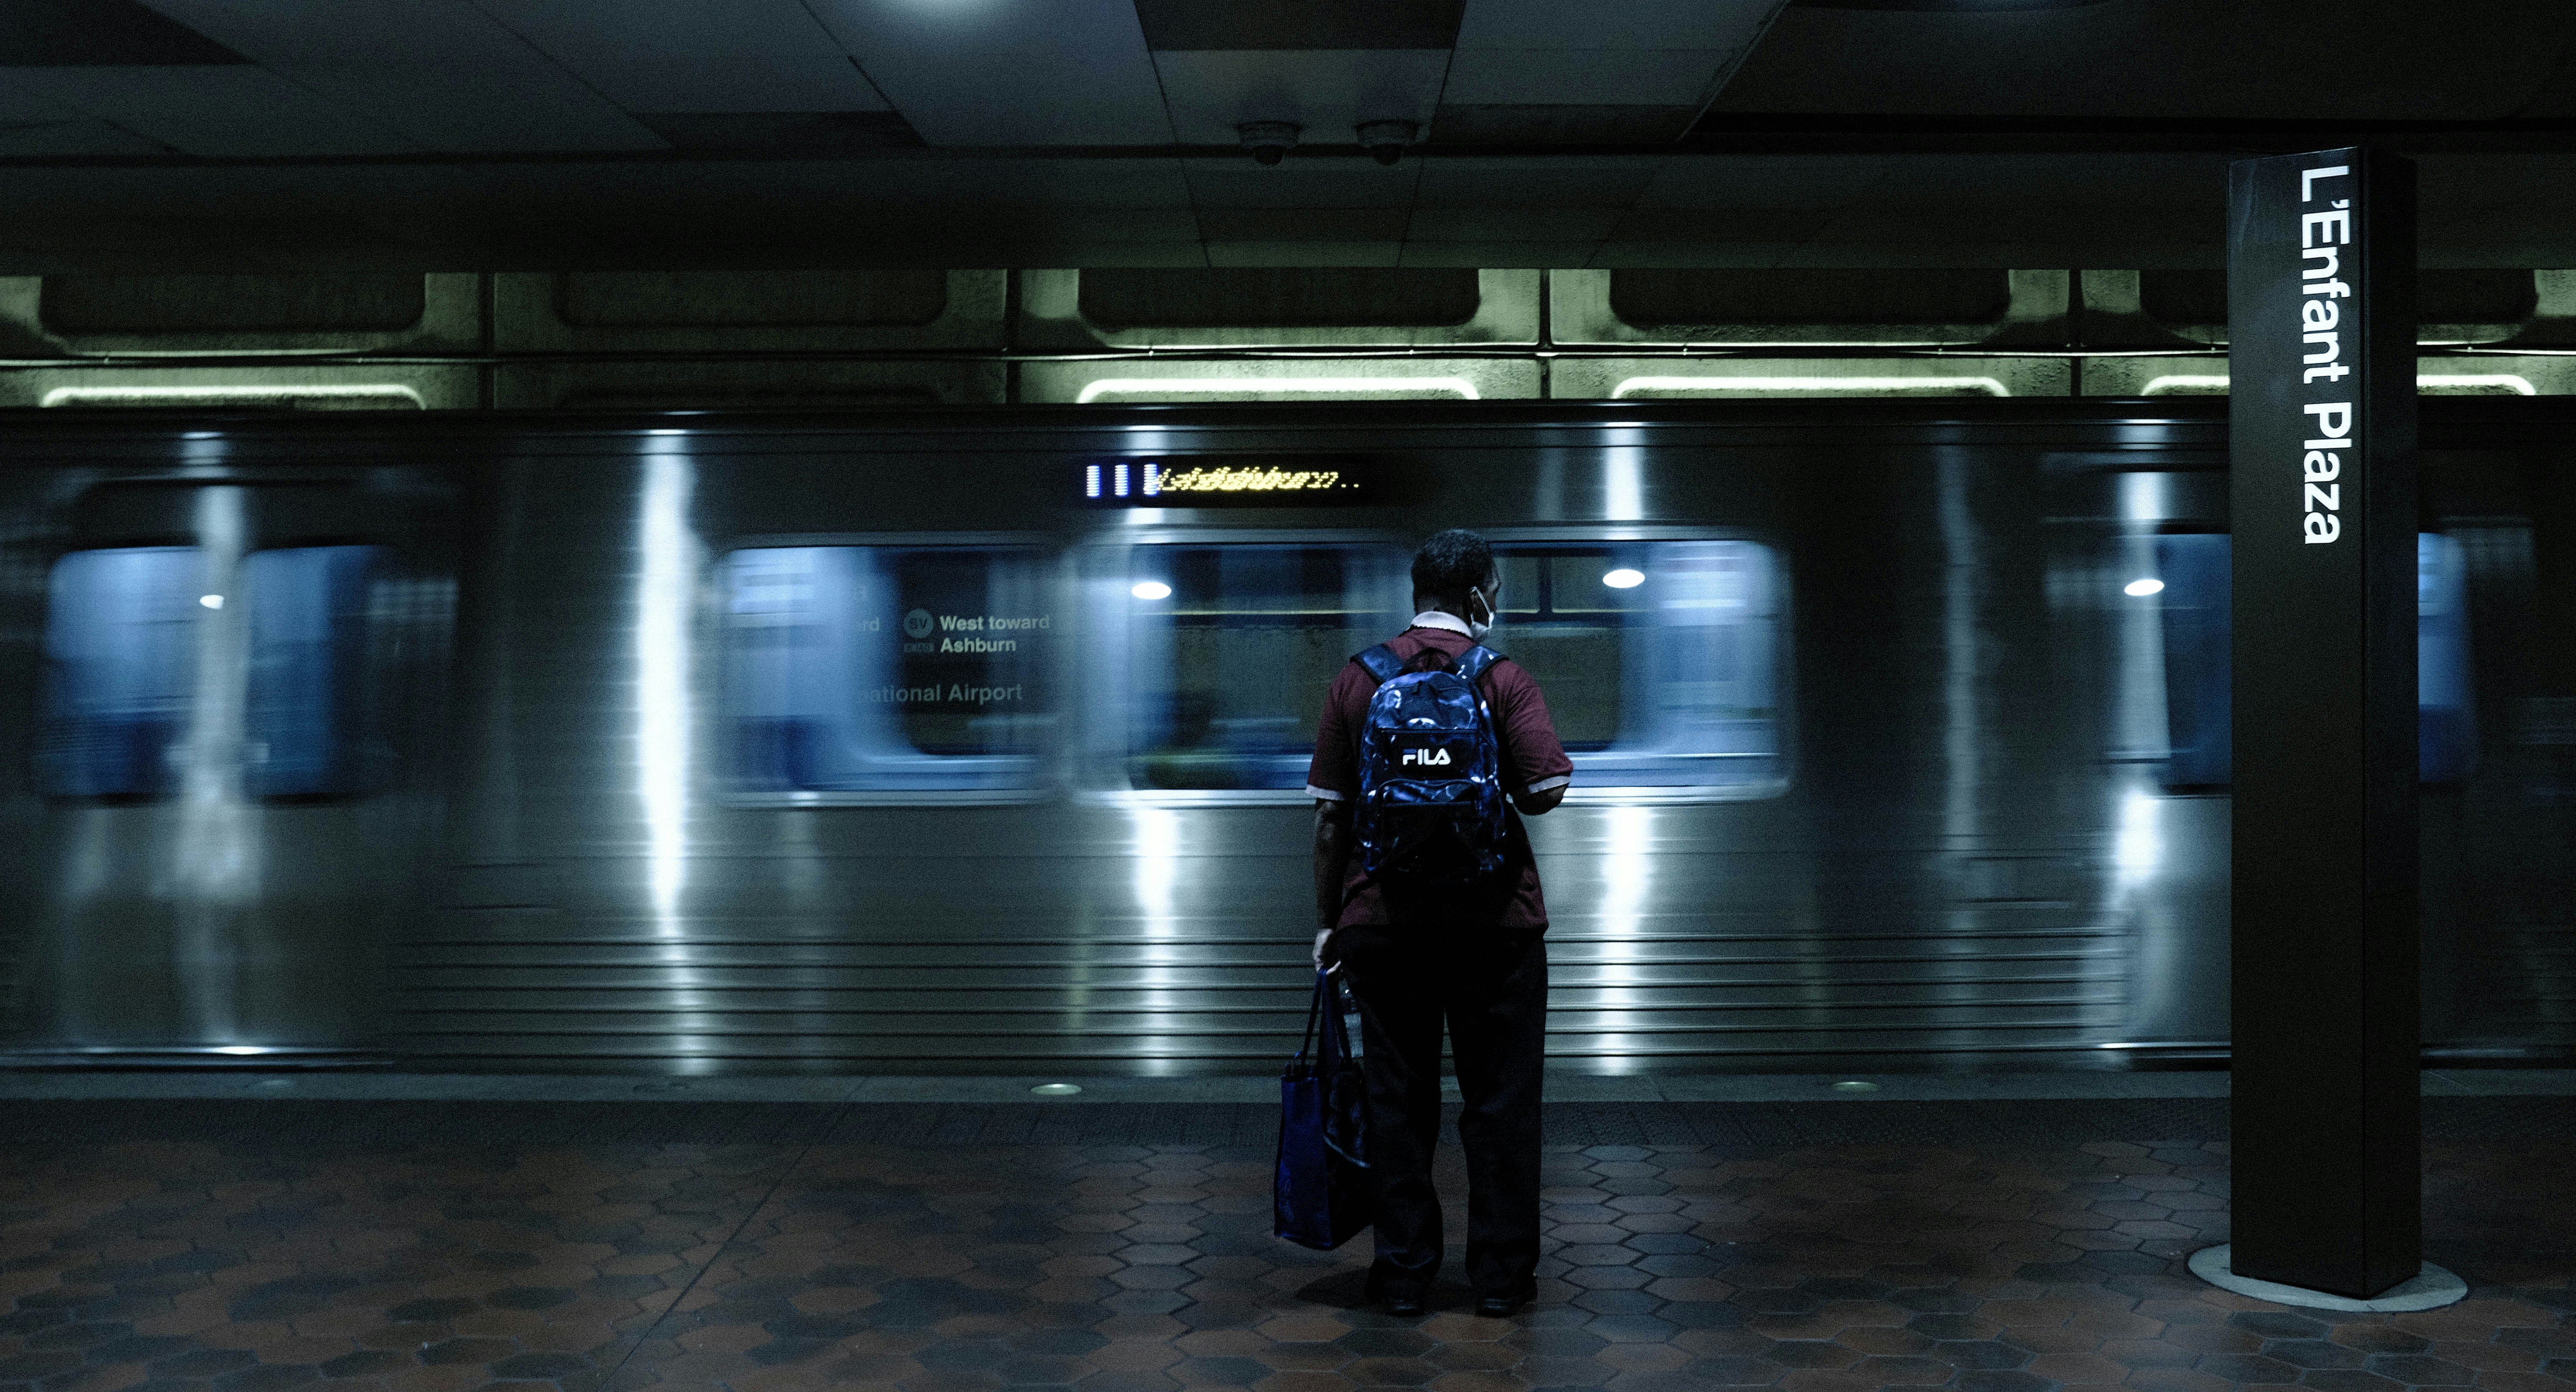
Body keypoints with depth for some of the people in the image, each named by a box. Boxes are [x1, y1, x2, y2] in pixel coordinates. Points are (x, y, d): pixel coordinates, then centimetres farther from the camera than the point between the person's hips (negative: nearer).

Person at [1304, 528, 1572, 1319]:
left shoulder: (1356, 682, 3)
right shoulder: (1503, 679, -4)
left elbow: (1330, 814, 3)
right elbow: (1546, 791, -13)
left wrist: (1328, 919, 10)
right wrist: (1494, 796, 10)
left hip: (1382, 921, 2)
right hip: (1494, 921, -2)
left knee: (1397, 1101, 9)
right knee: (1500, 1101, 8)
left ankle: (1403, 1274, 14)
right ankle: (1501, 1275, 13)